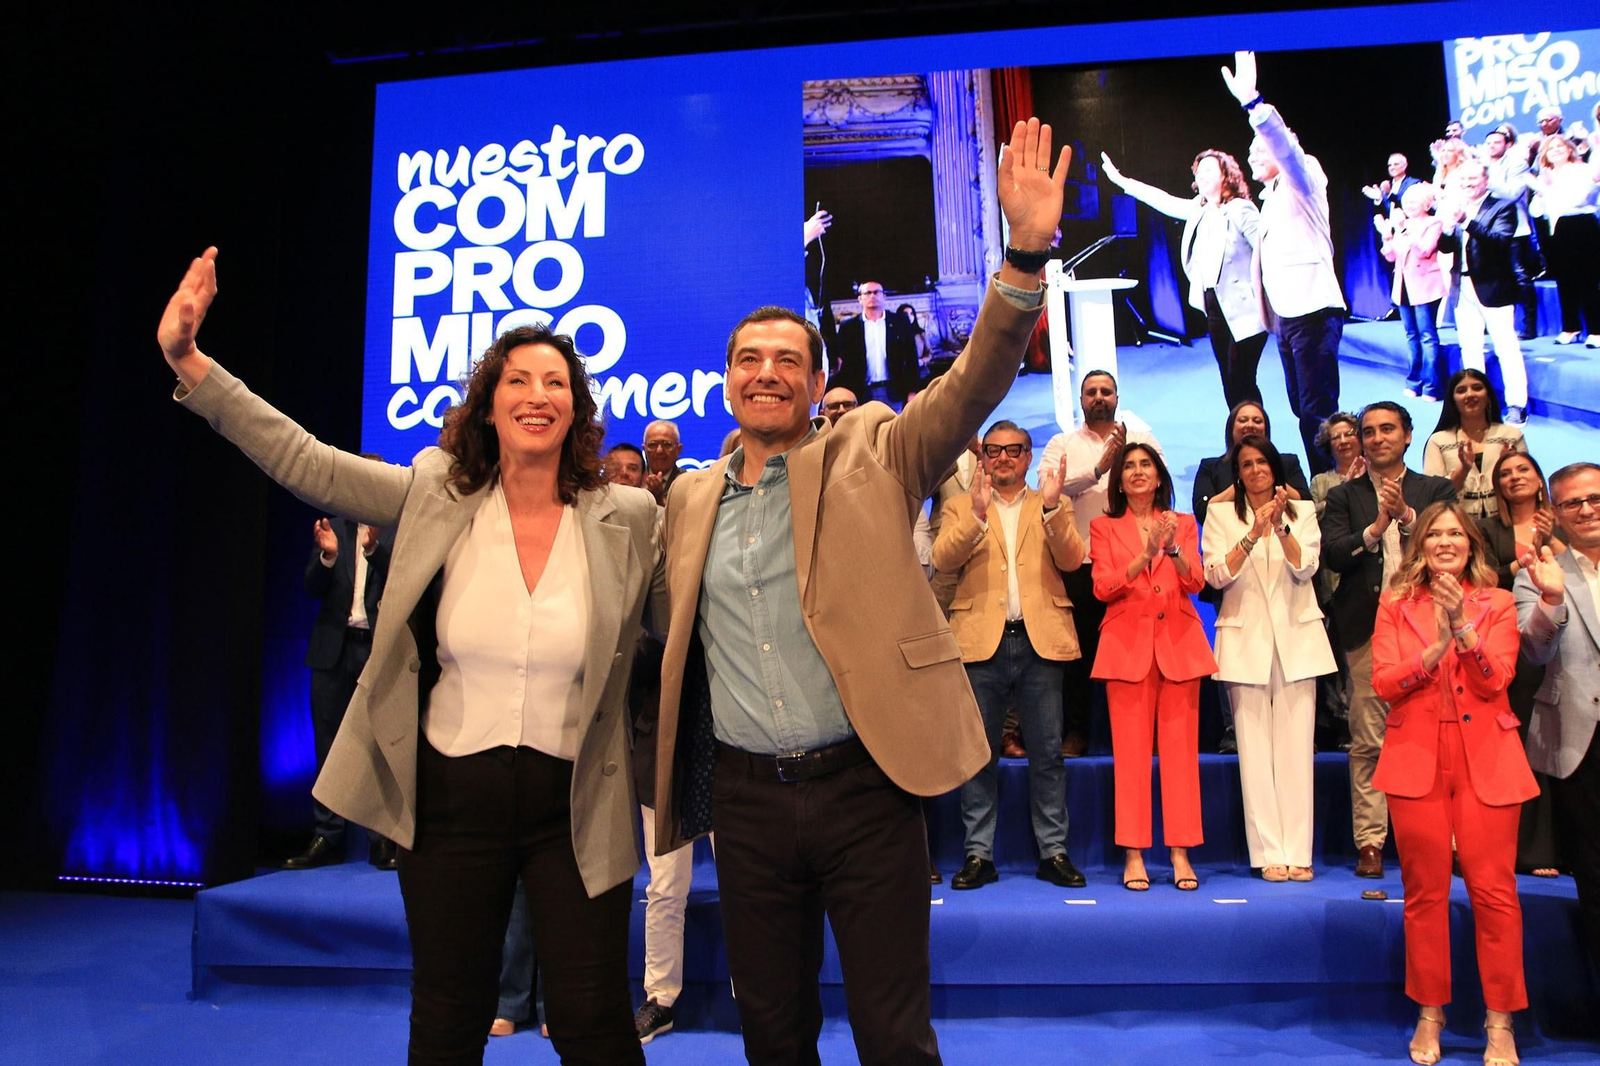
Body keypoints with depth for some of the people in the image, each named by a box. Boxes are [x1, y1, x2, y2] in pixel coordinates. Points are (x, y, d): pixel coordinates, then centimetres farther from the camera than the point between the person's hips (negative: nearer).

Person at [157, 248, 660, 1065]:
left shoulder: (627, 518, -5)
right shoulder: (436, 495, -3)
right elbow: (302, 461, -5)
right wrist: (188, 361, -10)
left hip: (574, 811, -1)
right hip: (451, 800, 2)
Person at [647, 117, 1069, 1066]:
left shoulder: (869, 457, 0)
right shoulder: (691, 499, 9)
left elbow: (972, 386, -14)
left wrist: (1027, 253, -28)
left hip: (863, 785, -3)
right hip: (746, 798, 4)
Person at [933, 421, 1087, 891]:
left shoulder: (1054, 508, 15)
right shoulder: (960, 507, 13)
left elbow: (1072, 561, -3)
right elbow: (941, 561, -5)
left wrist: (1052, 506, -16)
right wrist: (976, 514, -18)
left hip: (1040, 640, 0)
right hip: (981, 641, 0)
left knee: (1047, 752, 4)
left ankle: (1053, 852, 14)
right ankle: (978, 853, 11)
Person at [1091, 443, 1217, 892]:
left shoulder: (1183, 523, 14)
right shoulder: (1105, 527, 11)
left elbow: (1195, 582, 0)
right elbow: (1102, 586, -3)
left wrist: (1172, 548, -18)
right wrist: (1143, 557, -18)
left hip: (1178, 643, 1)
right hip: (1127, 644, -1)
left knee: (1181, 748, -1)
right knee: (1130, 750, -3)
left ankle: (1181, 852, 6)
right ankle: (1133, 854, 3)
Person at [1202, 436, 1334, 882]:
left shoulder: (1303, 511, 11)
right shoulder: (1221, 515, 7)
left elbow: (1306, 568, -3)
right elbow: (1217, 575, -5)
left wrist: (1280, 526, -17)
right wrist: (1254, 533, -15)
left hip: (1297, 639, 1)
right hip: (1246, 640, -1)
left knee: (1296, 747, -1)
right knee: (1256, 749, -2)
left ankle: (1298, 853, 4)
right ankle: (1268, 854, 2)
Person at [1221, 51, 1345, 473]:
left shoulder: (1302, 182, -1)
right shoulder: (1272, 197, 24)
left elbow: (1286, 147, -22)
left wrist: (1253, 103, -34)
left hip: (1312, 310, -9)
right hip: (1285, 313, 9)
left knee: (1318, 408, -13)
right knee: (1302, 407, 9)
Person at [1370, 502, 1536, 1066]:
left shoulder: (1497, 604, 8)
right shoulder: (1395, 605, 7)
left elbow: (1495, 680, -7)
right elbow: (1383, 683, -4)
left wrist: (1462, 626, -19)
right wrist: (1436, 646, -15)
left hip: (1486, 760, 0)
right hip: (1417, 759, 0)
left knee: (1493, 889, -2)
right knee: (1425, 890, 5)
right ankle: (1429, 1013, 18)